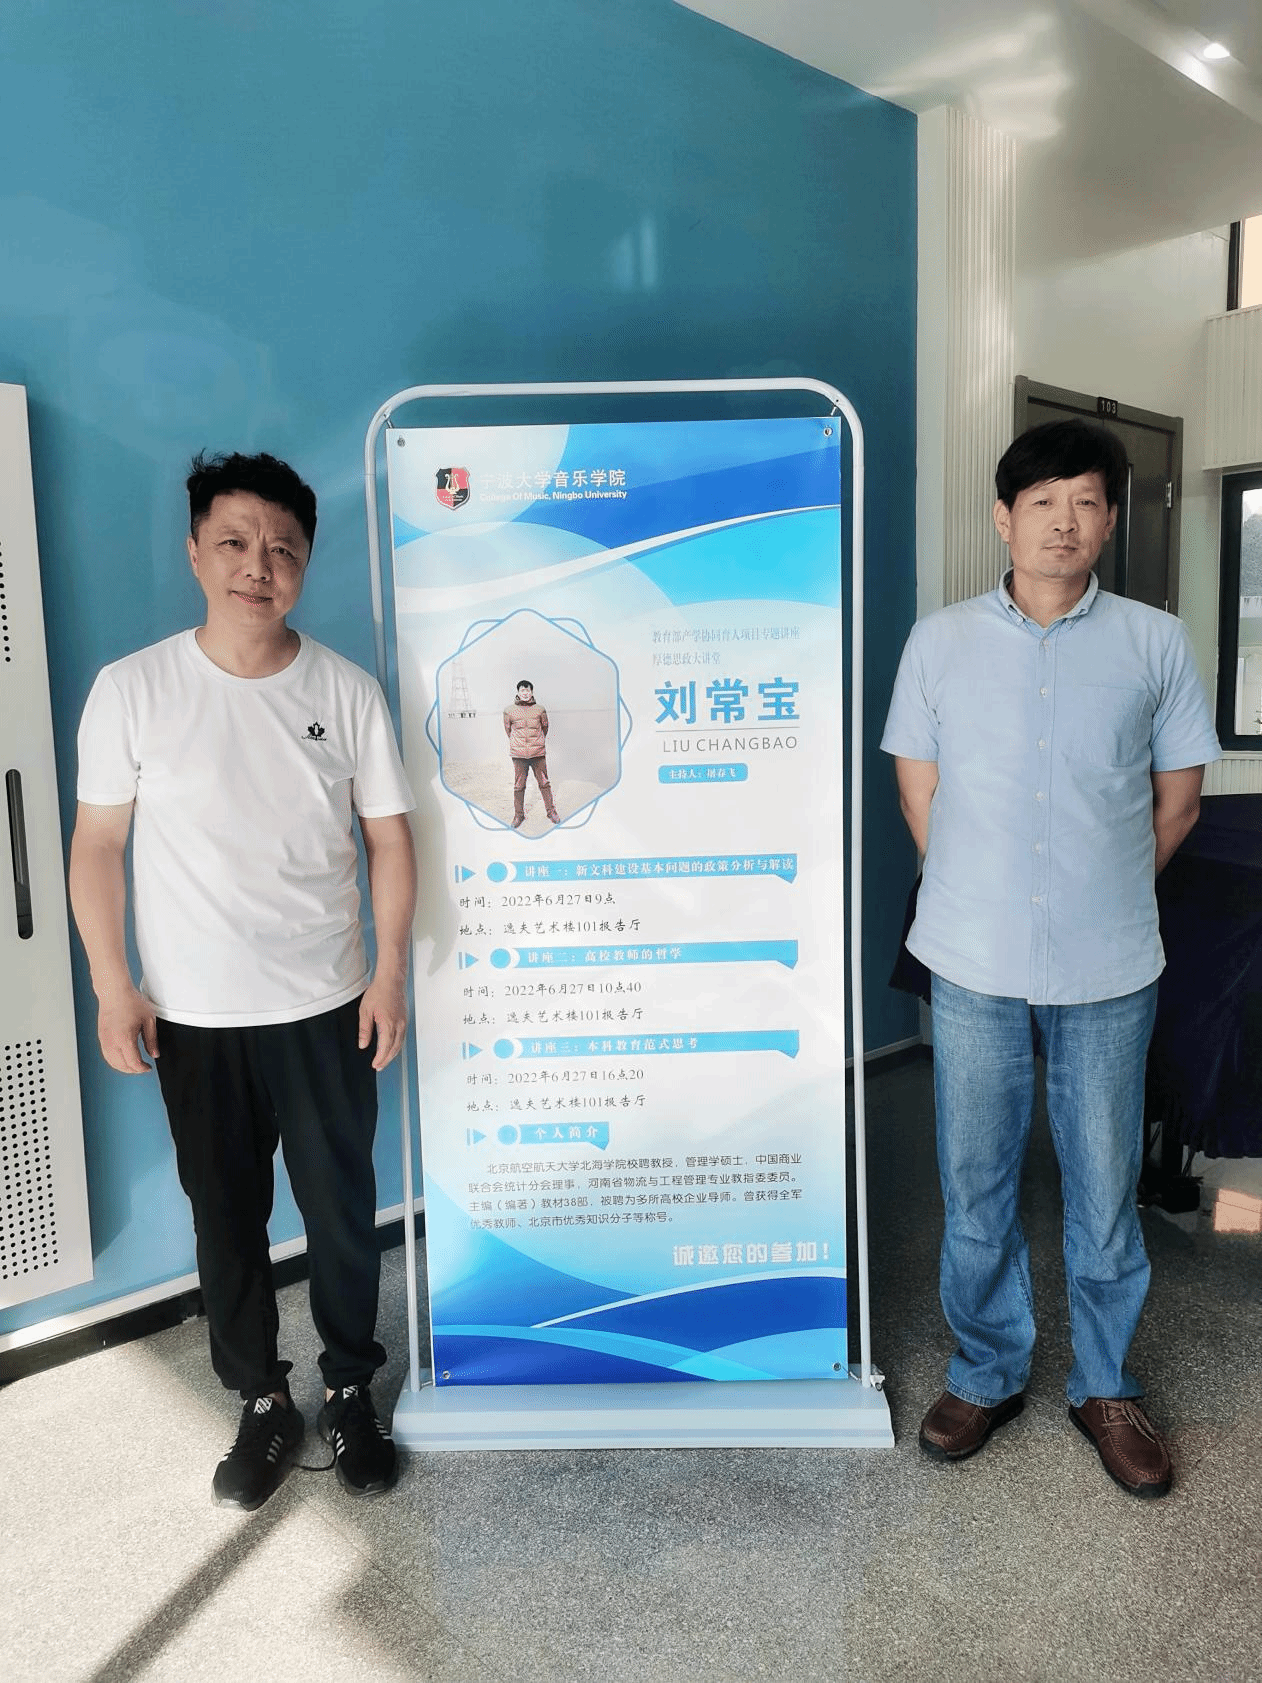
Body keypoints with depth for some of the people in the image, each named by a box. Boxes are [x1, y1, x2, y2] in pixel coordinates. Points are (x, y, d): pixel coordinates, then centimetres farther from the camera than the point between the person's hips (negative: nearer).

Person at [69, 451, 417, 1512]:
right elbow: (98, 843, 0)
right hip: (193, 1016, 0)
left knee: (342, 1208, 11)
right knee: (227, 1217, 14)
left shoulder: (346, 691, -3)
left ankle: (350, 1390, 35)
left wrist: (390, 971, -4)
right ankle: (263, 1404, 35)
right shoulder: (132, 690, -6)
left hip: (325, 1007, 0)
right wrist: (111, 985, -4)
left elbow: (388, 837, 1)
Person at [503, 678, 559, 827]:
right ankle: (518, 815, 16)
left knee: (544, 783, 6)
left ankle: (551, 811, 18)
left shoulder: (540, 709, 3)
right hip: (519, 754, 0)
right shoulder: (509, 710, 2)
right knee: (519, 785, 4)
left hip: (538, 753, 0)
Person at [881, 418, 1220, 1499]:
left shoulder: (1156, 644, 3)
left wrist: (1102, 892, 9)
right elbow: (921, 799, 7)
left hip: (1109, 970, 0)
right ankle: (988, 1373, 32)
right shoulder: (941, 642, 3)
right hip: (975, 964, 0)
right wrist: (984, 896, 8)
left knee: (1106, 1188, 11)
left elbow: (1178, 803, 9)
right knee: (976, 1186, 11)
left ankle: (1105, 1385, 33)